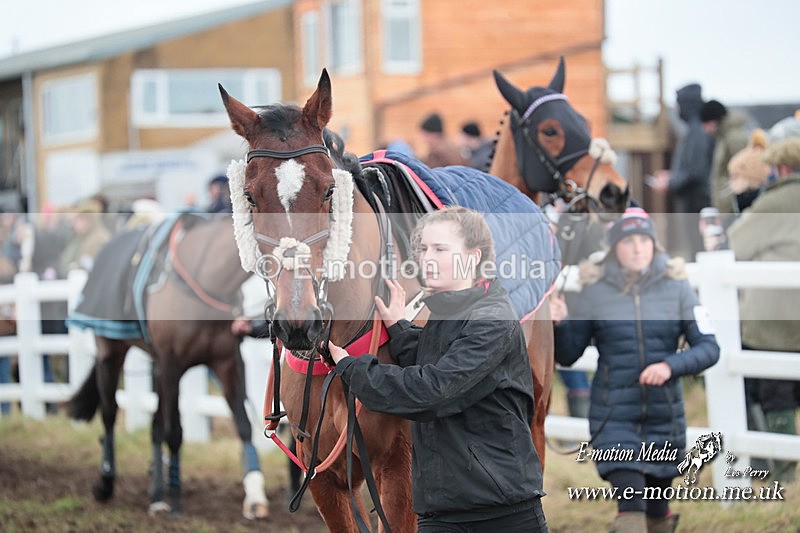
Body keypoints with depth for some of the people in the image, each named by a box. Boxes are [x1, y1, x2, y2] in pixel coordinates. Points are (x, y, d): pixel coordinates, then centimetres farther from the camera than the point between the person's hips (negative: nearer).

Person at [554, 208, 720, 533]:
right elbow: (567, 355, 2)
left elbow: (709, 348, -2)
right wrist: (558, 323, -17)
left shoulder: (677, 288, 0)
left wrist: (671, 366, -19)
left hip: (664, 417, 2)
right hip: (613, 417, -2)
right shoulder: (594, 292, -1)